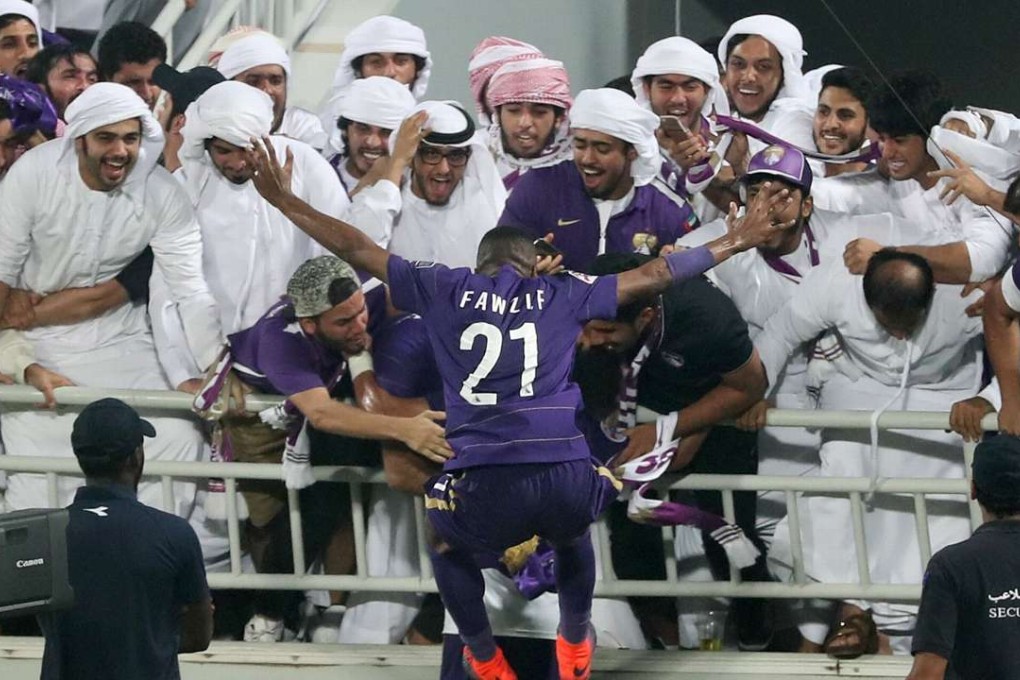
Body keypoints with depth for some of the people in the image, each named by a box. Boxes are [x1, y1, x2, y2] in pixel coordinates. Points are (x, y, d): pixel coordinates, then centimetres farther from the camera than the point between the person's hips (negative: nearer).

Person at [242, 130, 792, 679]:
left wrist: (283, 200, 29)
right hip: (569, 478, 1)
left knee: (446, 542, 35)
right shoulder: (564, 296, 18)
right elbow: (655, 275, 22)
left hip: (485, 486, -1)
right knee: (573, 533, 40)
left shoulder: (445, 290, 16)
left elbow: (356, 248, 19)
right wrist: (735, 242, 33)